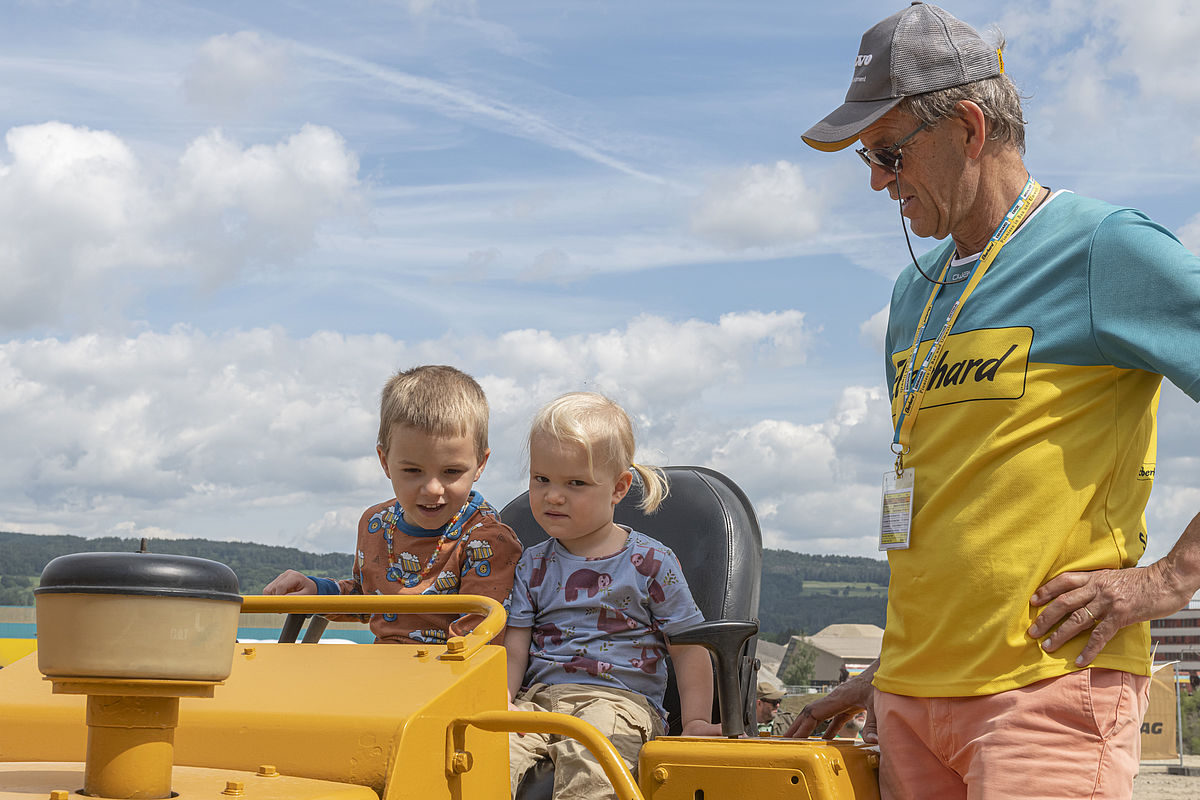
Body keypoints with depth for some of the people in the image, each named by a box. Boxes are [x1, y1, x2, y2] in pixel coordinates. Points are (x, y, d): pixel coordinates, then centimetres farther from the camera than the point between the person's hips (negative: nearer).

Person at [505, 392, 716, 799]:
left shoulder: (651, 562, 5)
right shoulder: (533, 565, 15)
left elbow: (689, 647, 7)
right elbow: (513, 651, 11)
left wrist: (696, 723, -1)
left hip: (620, 699, -3)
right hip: (538, 696, 4)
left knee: (586, 757, -37)